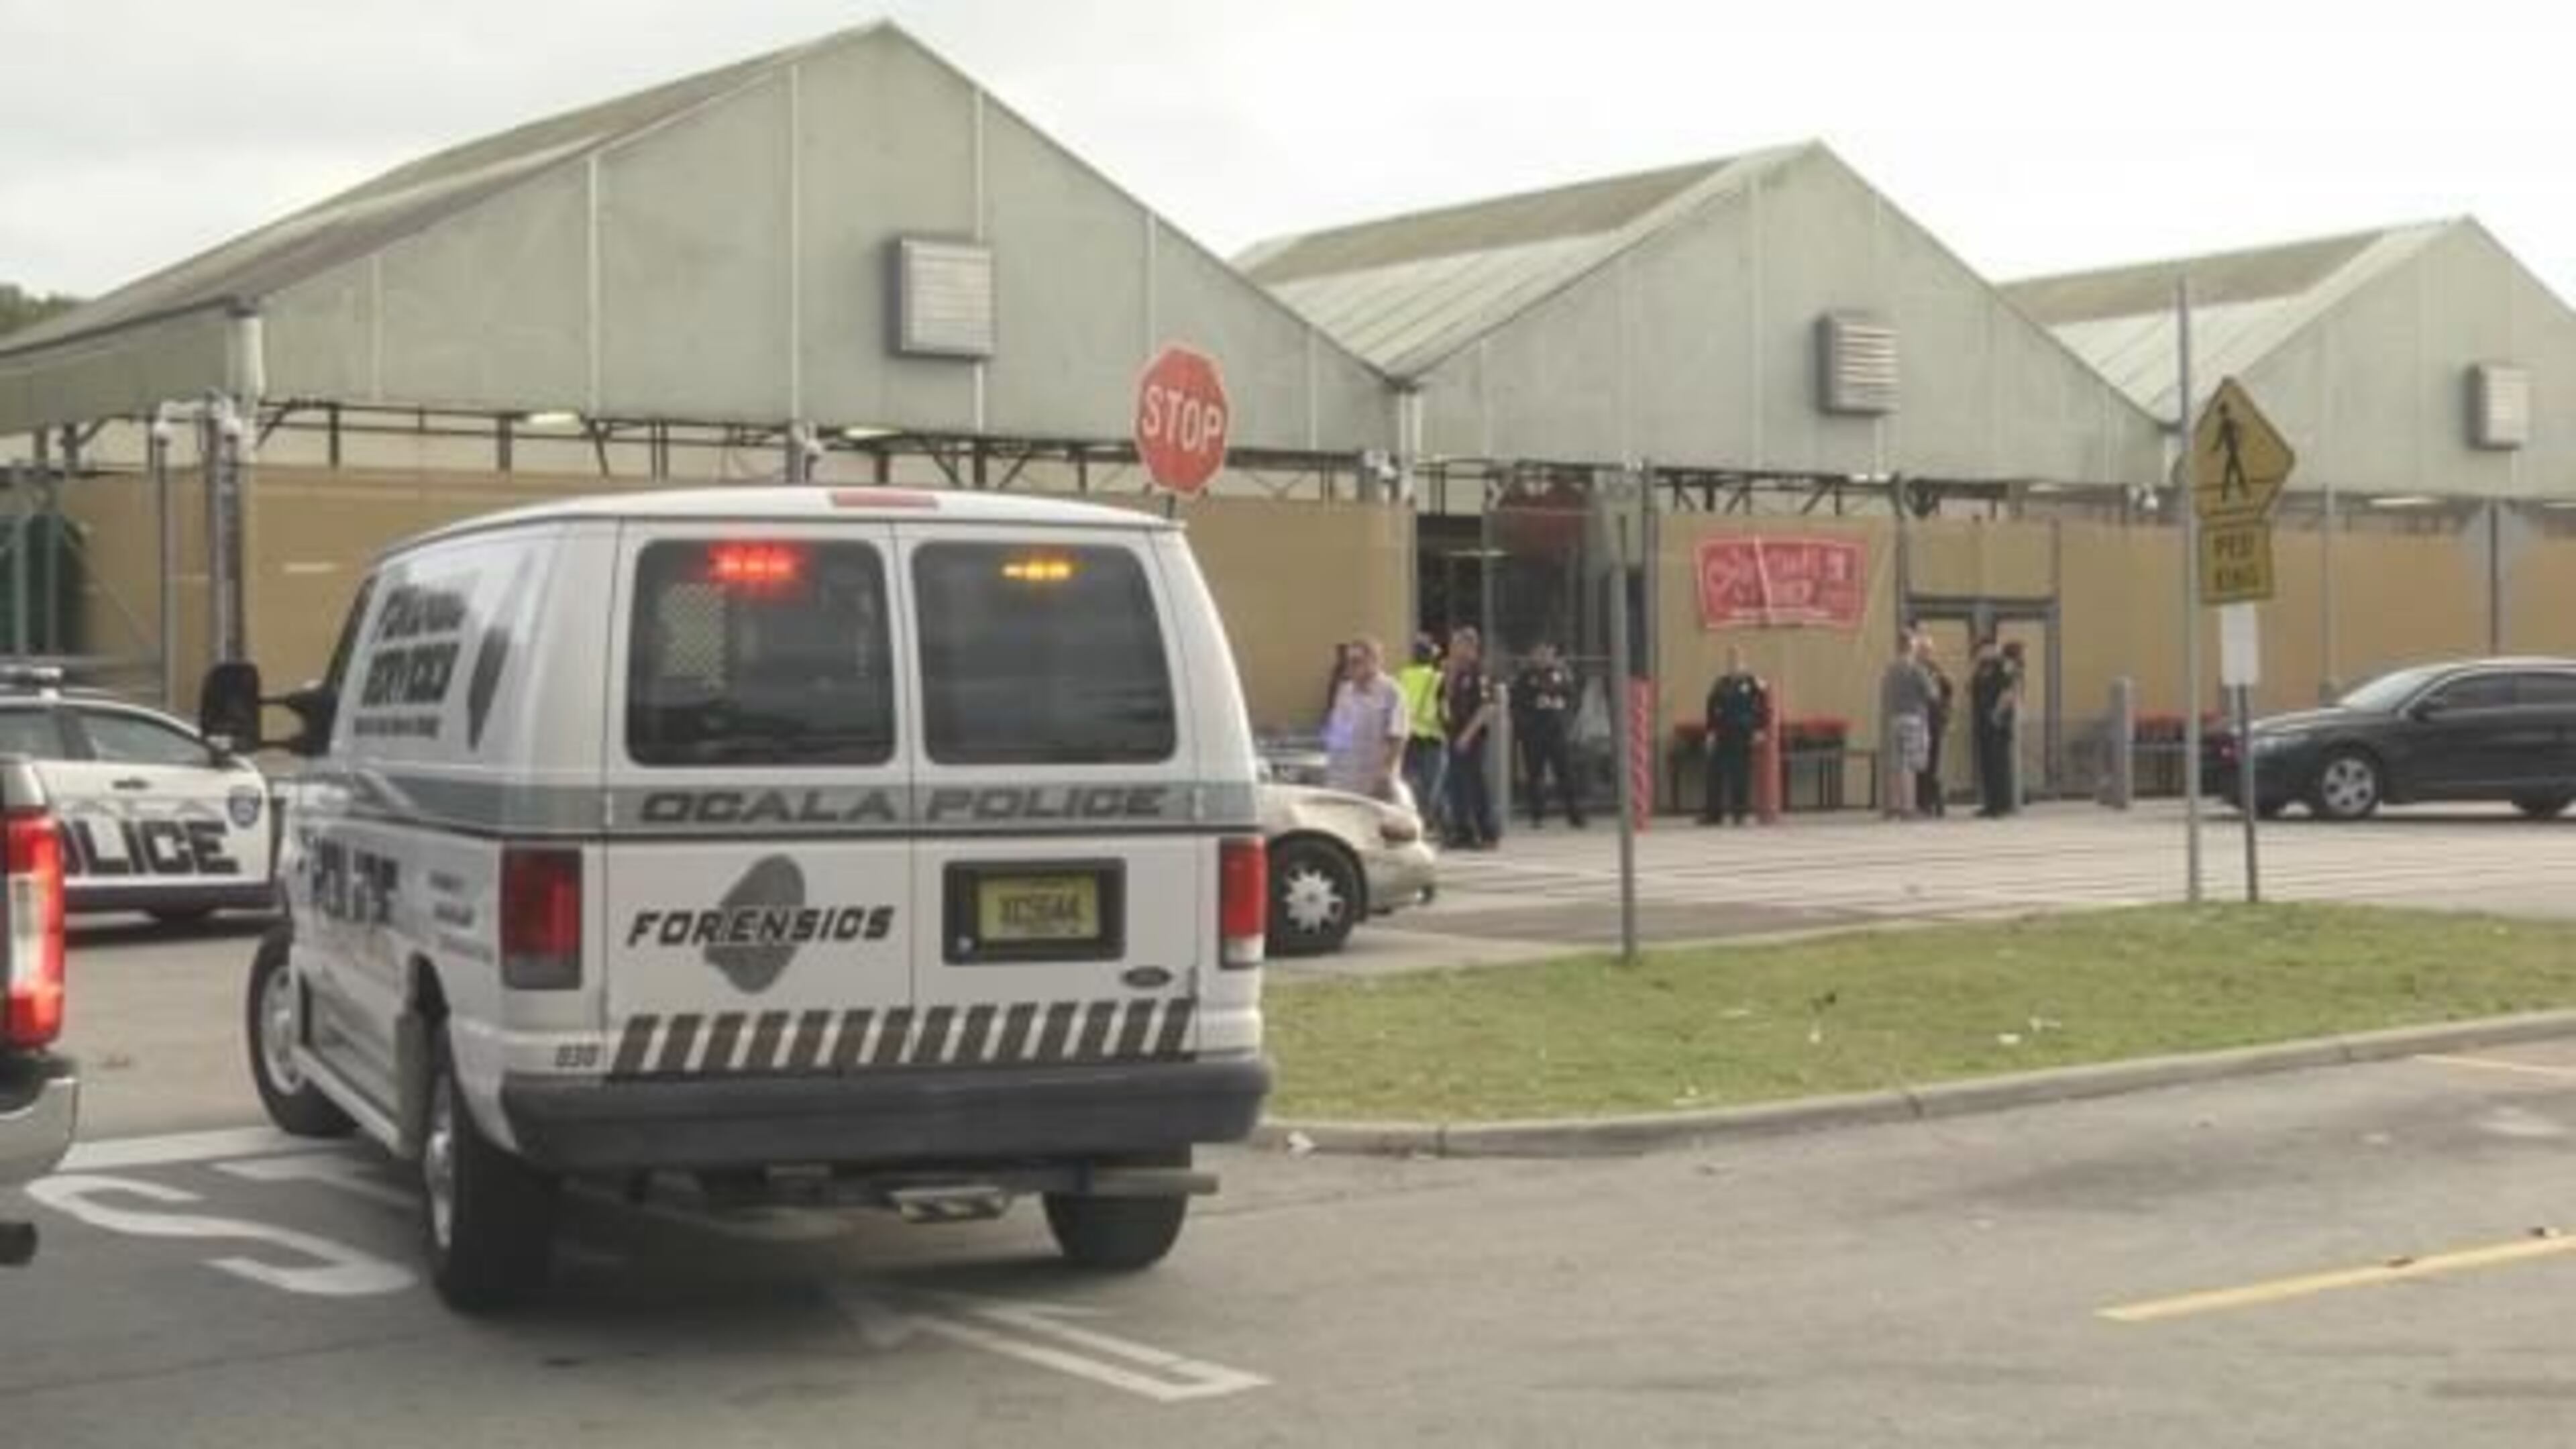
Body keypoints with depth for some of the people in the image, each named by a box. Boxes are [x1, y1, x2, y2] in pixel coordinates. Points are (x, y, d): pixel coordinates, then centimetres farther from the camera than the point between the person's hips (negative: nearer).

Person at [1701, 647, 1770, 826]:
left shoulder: (1753, 684, -1)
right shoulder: (1721, 685, 10)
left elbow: (1763, 708, -2)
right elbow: (1712, 709, 11)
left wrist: (1760, 730, -8)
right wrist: (1711, 732, 5)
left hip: (1744, 736, -3)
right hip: (1723, 736, 3)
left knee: (1742, 773, -1)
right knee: (1716, 772, 0)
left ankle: (1740, 811, 7)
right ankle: (1713, 812, 5)